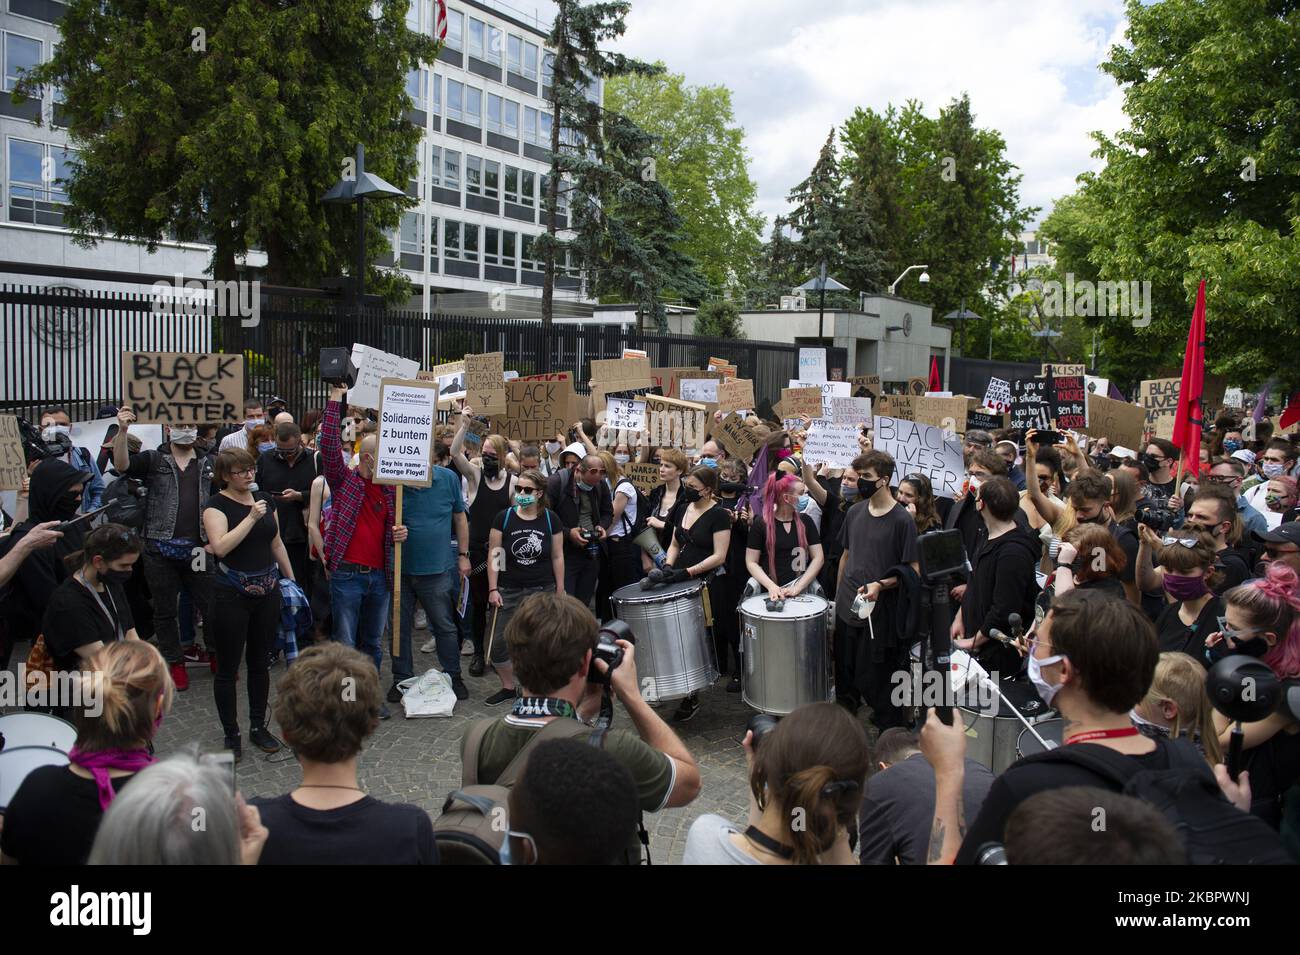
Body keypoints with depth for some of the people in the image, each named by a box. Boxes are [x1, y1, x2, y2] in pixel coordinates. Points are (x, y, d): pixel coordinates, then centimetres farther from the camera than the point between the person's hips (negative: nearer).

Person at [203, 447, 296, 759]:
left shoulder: (263, 501, 9)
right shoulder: (216, 505, -8)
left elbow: (277, 544, 17)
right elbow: (221, 546, -24)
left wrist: (292, 580, 17)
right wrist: (251, 517, -22)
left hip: (267, 592, 5)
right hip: (232, 596, -5)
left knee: (261, 663, 14)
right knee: (227, 668, 4)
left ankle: (258, 727, 26)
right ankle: (231, 735, 16)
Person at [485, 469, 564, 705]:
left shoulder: (550, 519, -1)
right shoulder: (504, 517, -2)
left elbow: (557, 557, 4)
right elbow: (494, 555, 0)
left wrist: (560, 592, 3)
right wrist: (493, 589, -5)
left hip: (542, 590, -1)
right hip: (508, 590, 1)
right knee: (499, 642, 1)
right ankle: (508, 687, 23)